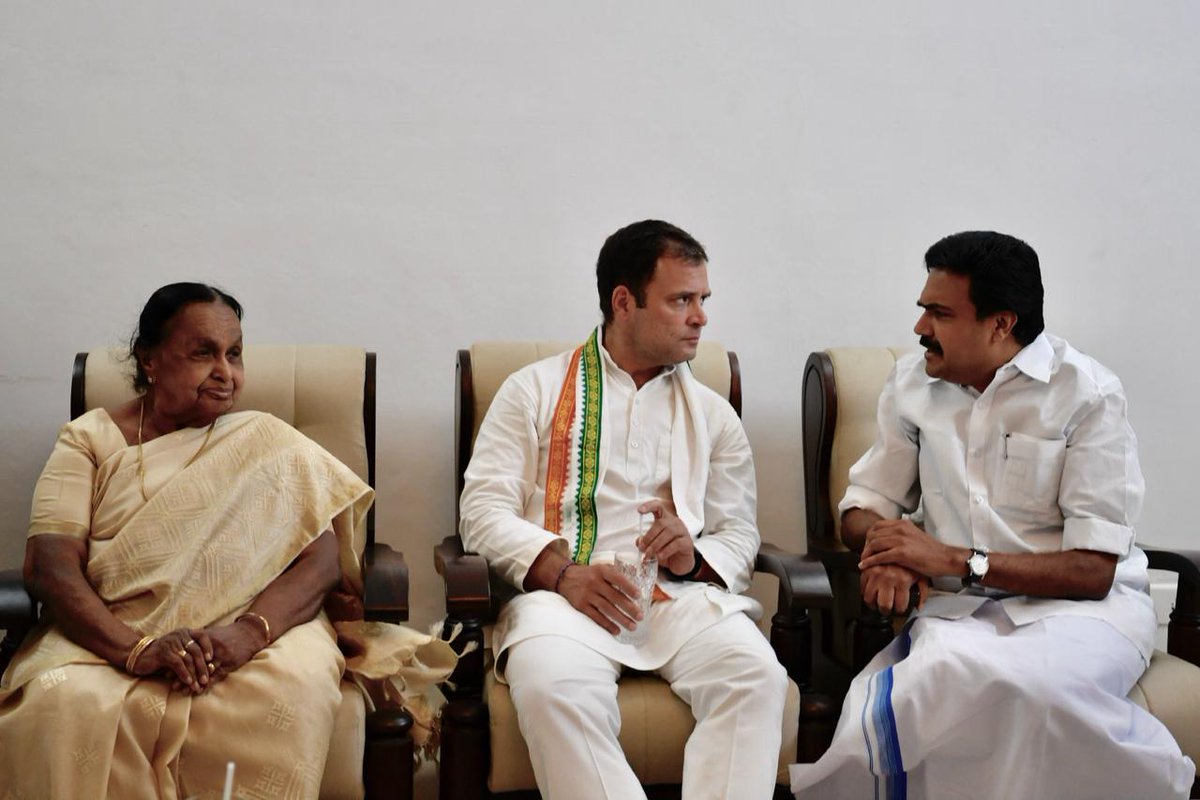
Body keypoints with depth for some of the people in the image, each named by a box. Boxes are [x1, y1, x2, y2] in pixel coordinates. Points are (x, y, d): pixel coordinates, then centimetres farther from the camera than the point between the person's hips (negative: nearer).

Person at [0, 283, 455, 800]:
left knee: (292, 690, -33)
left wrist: (250, 631, -21)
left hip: (255, 627, 1)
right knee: (63, 704, -33)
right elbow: (50, 565, -4)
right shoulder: (90, 439, 10)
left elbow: (322, 558, 0)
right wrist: (135, 649, -23)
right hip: (112, 635, 0)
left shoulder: (267, 442, 12)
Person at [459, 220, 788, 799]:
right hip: (559, 592, -2)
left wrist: (693, 557, -9)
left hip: (681, 595, 3)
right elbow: (484, 511, 3)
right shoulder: (535, 390, 12)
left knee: (756, 676, -28)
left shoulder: (713, 415, 20)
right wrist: (563, 572, -14)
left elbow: (740, 538, 15)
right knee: (554, 689, -35)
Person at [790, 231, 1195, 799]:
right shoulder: (912, 383, 9)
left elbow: (1094, 571, -9)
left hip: (1079, 605, -2)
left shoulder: (1087, 394, -5)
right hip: (960, 609, 2)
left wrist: (955, 559, -18)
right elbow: (863, 507, 14)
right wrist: (887, 551, -11)